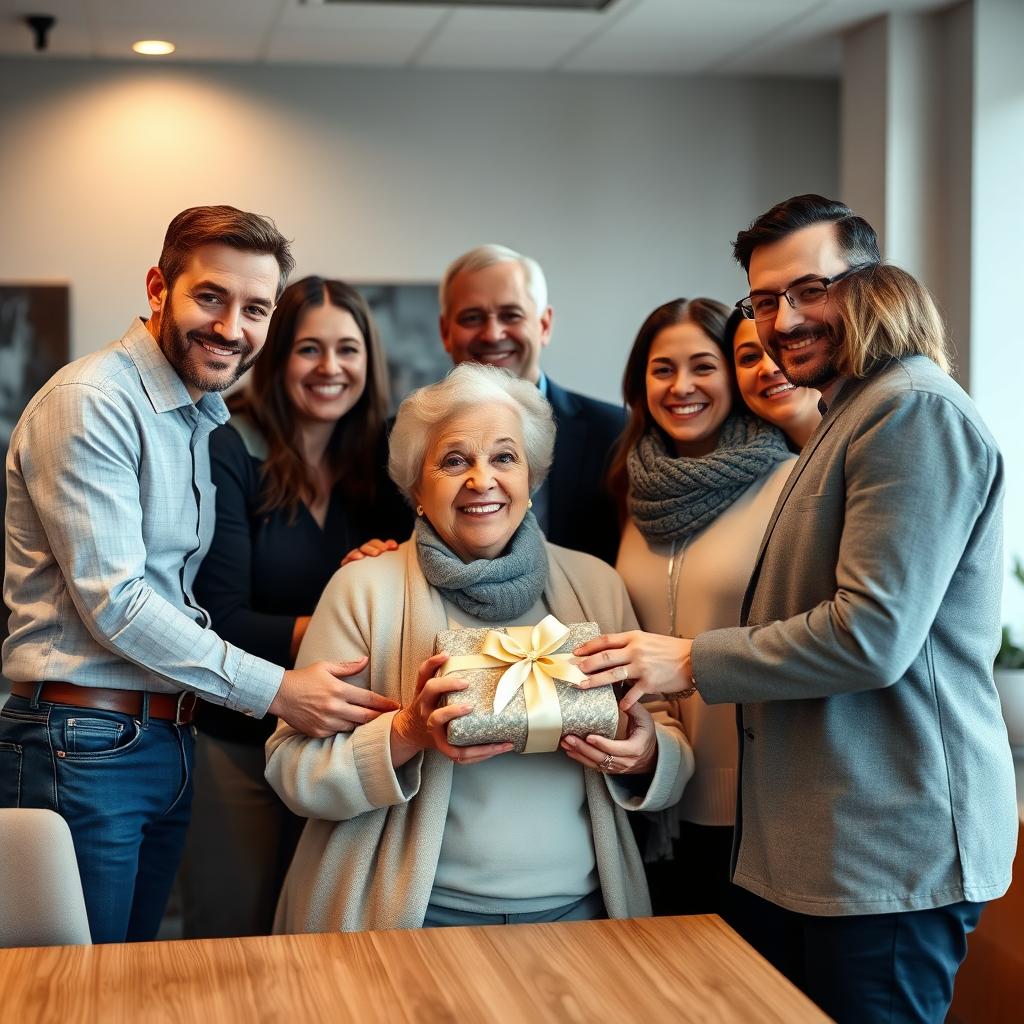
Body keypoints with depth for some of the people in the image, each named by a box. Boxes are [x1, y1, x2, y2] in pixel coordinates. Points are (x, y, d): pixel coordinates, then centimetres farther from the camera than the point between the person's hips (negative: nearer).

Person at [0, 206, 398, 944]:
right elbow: (114, 604, -18)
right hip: (84, 745, -8)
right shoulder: (90, 405, -14)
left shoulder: (210, 420, 14)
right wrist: (274, 691, -16)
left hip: (169, 741, 8)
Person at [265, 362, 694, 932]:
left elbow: (674, 761, 10)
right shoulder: (365, 588, -1)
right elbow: (292, 770, -6)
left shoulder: (595, 584, 8)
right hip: (416, 916, -3)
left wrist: (646, 756, -13)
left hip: (576, 909, 3)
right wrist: (407, 735, -21)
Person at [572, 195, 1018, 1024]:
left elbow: (872, 634, -22)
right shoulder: (851, 414, 20)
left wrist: (691, 663, -14)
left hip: (892, 856, -10)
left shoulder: (914, 410, -15)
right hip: (841, 846, 10)